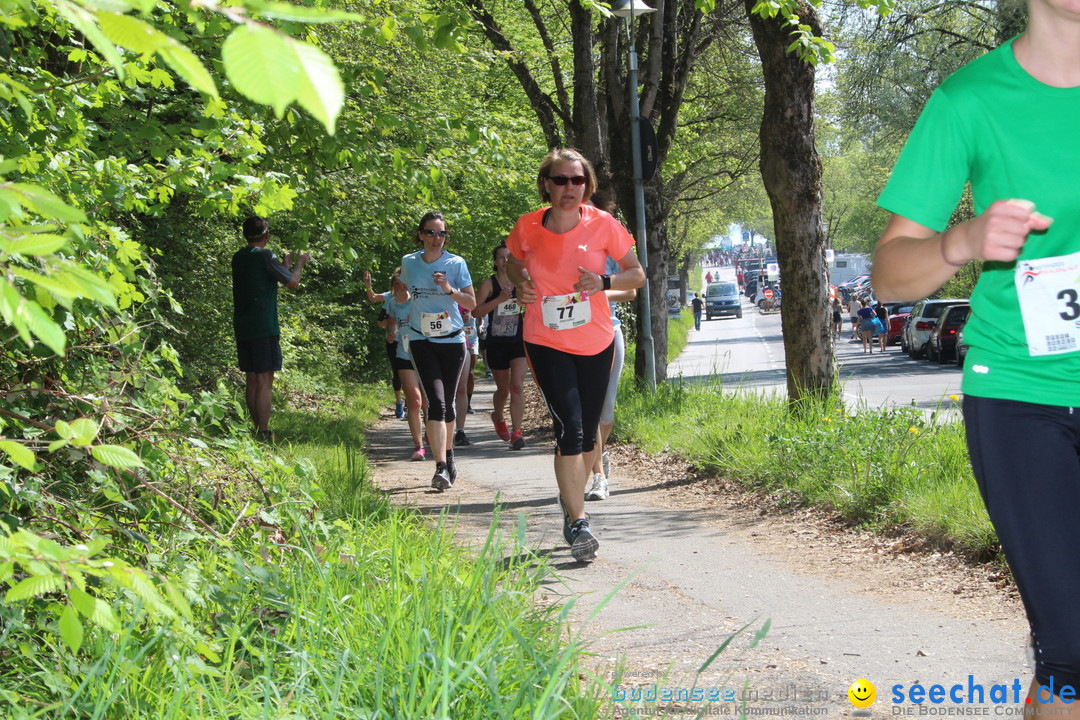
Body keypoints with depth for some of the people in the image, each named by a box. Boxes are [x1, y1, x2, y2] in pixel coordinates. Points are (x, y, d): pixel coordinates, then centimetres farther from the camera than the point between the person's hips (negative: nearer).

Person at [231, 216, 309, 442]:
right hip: (264, 328, -8)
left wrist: (286, 264, 34)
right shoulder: (265, 255, -10)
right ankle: (264, 433, -11)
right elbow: (292, 283, -5)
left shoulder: (238, 258, 13)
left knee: (251, 380, 12)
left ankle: (258, 429, 16)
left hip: (242, 328, 8)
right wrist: (300, 264, 13)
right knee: (265, 381, -8)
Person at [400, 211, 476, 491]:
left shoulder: (456, 263, -1)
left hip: (452, 340, 1)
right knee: (436, 402, -16)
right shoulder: (409, 263, 5)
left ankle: (448, 456, 33)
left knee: (447, 403, 11)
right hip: (421, 340, -1)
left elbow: (472, 303, -3)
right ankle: (442, 468, -22)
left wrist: (450, 290, -17)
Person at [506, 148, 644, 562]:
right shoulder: (527, 227, -4)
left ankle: (571, 504, 36)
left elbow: (637, 275, 1)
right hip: (546, 344, -2)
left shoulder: (603, 225, -7)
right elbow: (514, 263, 17)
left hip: (596, 344, 2)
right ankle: (578, 525, -17)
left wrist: (604, 282, -18)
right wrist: (521, 284, -6)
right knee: (570, 428, -17)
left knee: (588, 435, 11)